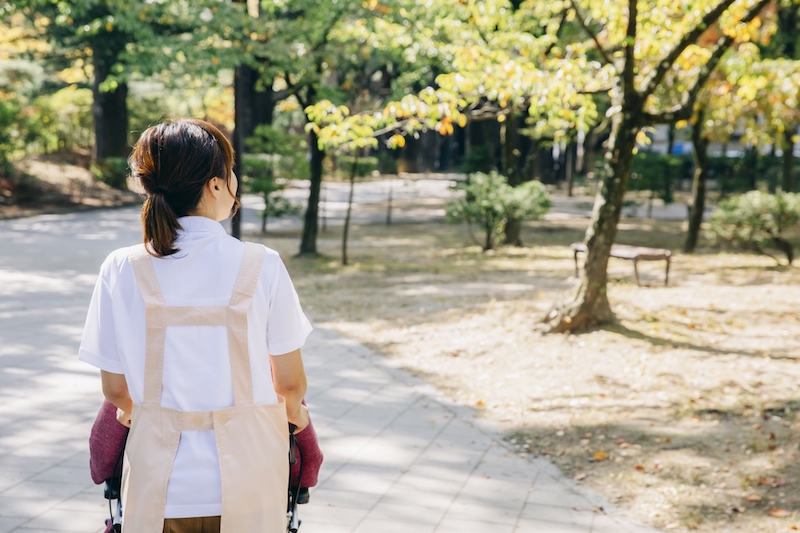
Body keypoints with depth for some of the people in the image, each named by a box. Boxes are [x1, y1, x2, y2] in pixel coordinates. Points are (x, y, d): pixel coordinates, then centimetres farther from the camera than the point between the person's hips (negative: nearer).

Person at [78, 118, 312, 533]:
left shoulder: (121, 270, -9)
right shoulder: (261, 266, -12)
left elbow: (115, 391, -1)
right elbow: (291, 383, -4)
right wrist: (294, 411, 19)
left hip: (160, 484, 1)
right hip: (246, 477, -1)